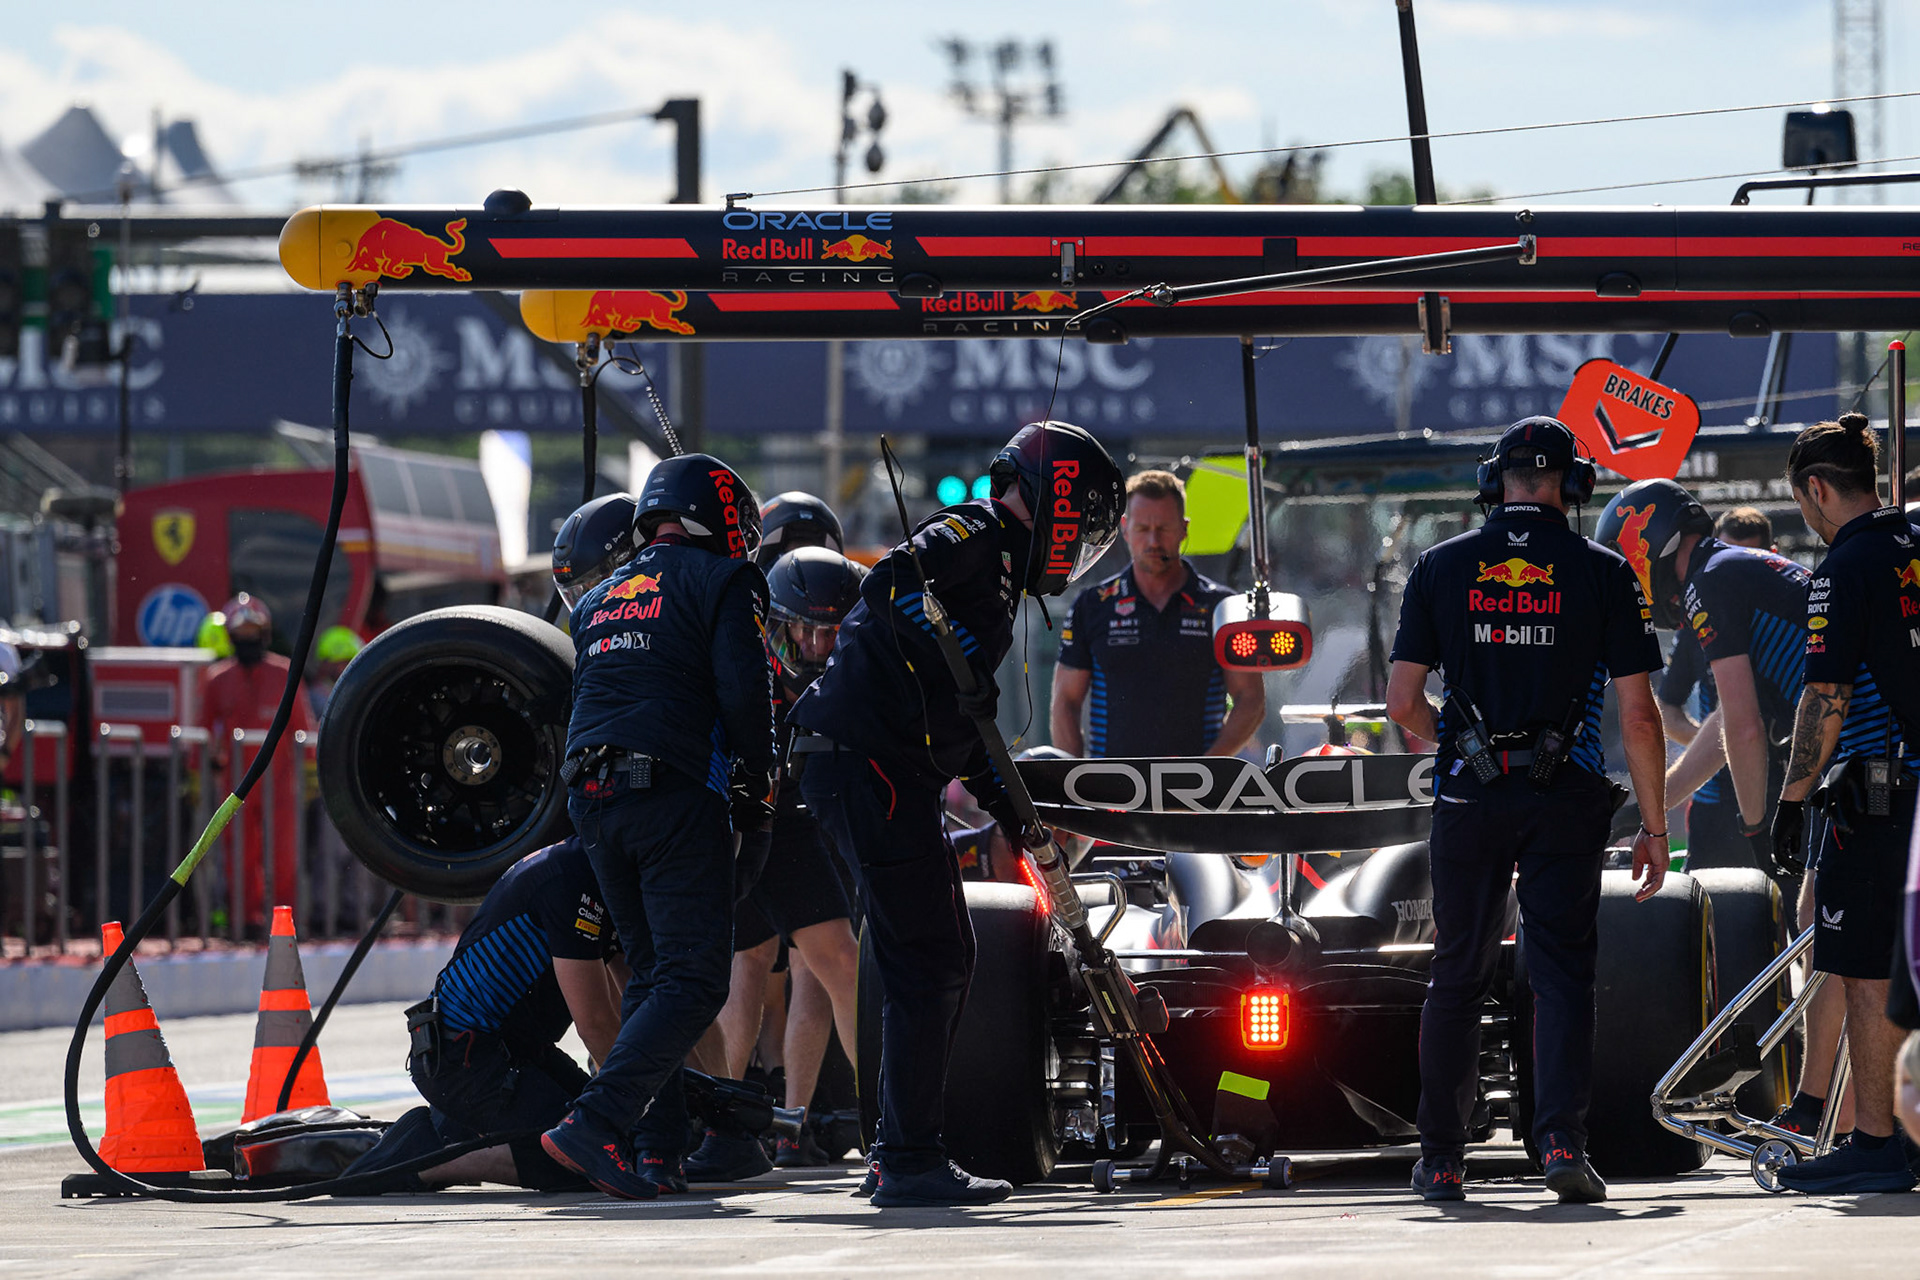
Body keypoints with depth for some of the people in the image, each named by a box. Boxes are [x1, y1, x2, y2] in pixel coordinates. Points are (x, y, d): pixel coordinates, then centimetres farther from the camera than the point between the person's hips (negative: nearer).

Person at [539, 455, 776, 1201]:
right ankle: (595, 1123, -25)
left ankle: (658, 1148, 6)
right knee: (693, 980, -8)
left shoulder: (598, 600, 25)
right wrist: (756, 790, 4)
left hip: (591, 798, 7)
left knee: (651, 972, 16)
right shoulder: (722, 581, 3)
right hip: (674, 795, -7)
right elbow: (744, 691, -8)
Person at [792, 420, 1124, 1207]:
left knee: (941, 963, 15)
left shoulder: (998, 574, 26)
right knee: (927, 964, -9)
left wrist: (1012, 808, 23)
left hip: (879, 775, 10)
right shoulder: (975, 537, -5)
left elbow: (963, 729, 28)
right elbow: (893, 583, -26)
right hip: (871, 764, -10)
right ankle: (911, 1162, -7)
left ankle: (899, 1155, 20)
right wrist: (964, 663, -24)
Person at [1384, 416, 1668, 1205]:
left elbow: (1402, 702, 2)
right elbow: (1636, 713, -3)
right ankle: (1563, 1139, -16)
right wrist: (1654, 827, 3)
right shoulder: (1602, 573, -1)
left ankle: (1442, 1159, 15)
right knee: (1562, 972, 0)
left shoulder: (1442, 567, 3)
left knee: (1458, 976, 12)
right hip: (1566, 800, -2)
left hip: (1470, 795, 2)